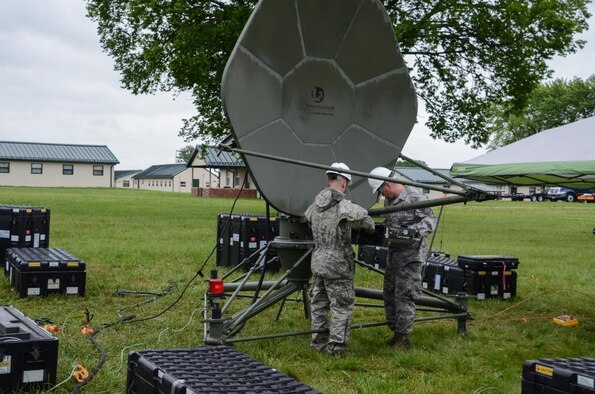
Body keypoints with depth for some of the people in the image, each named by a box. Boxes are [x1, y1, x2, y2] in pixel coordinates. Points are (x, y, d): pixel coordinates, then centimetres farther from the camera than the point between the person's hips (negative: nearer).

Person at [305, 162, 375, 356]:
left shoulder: (315, 205, 3)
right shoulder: (345, 207, -18)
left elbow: (307, 218, 24)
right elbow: (366, 221, -8)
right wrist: (371, 230, 14)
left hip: (318, 261, 7)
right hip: (337, 264, -7)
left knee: (318, 303, 16)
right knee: (342, 306, 3)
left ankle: (319, 340, 25)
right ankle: (337, 346, 4)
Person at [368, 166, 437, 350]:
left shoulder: (416, 197, -15)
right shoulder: (389, 200, 12)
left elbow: (430, 219, -16)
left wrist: (414, 232, -30)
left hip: (411, 255, -9)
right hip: (393, 254, 9)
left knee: (404, 296, -6)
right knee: (389, 293, 14)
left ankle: (404, 338, 3)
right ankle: (396, 331, 26)